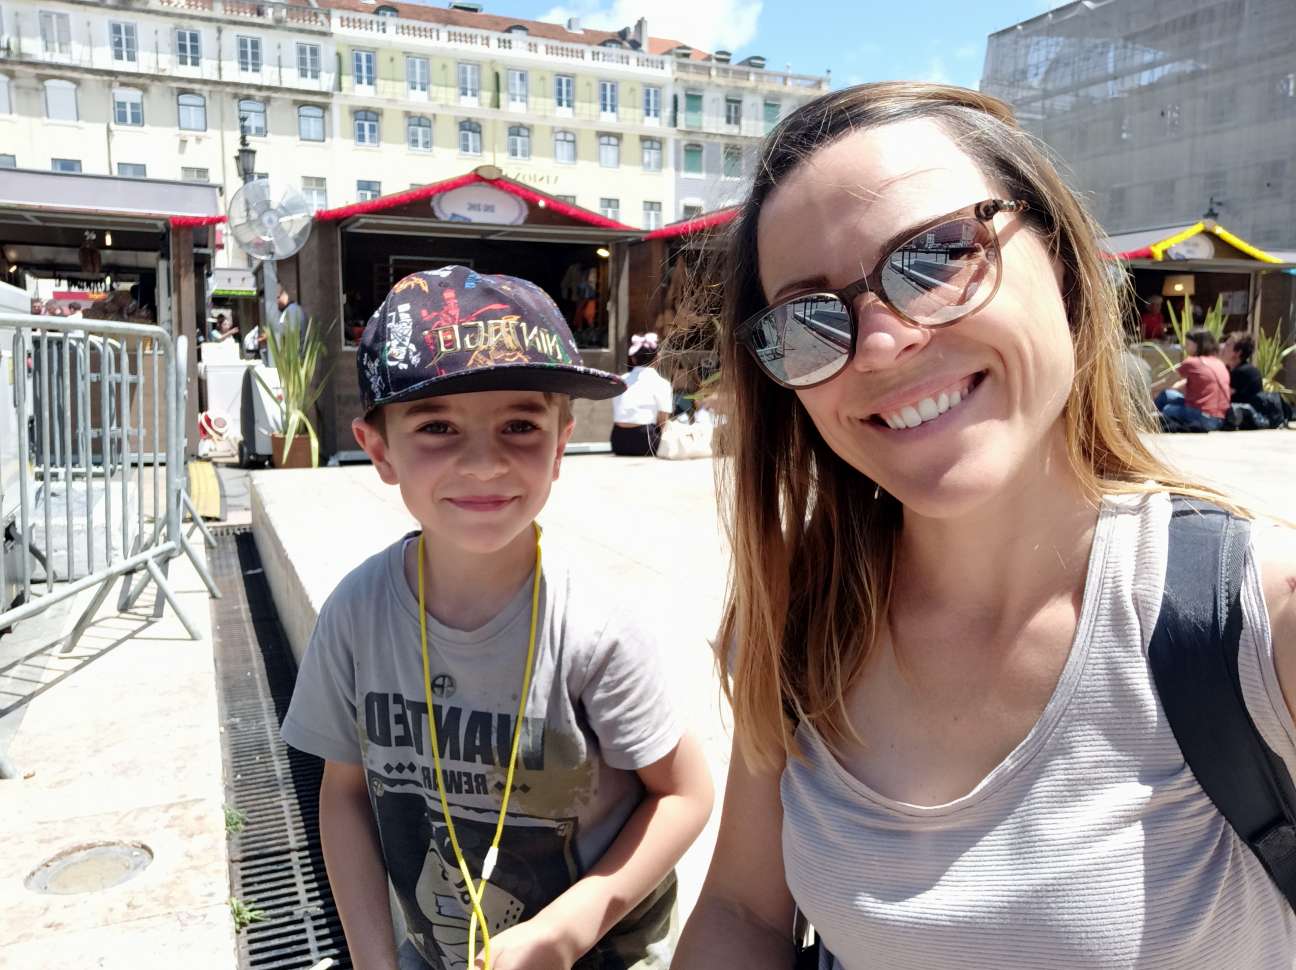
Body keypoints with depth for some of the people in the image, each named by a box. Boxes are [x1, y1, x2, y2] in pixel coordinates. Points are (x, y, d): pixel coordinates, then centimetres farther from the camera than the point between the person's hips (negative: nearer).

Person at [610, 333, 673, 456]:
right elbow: (663, 422, 1)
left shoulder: (621, 380, 14)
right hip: (643, 439, -5)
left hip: (618, 441, 5)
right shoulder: (661, 383, 1)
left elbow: (616, 415, 13)